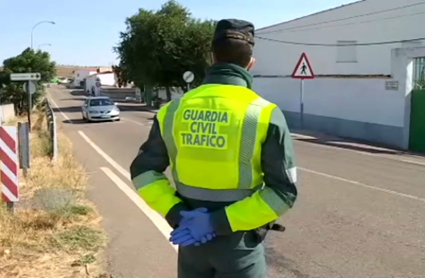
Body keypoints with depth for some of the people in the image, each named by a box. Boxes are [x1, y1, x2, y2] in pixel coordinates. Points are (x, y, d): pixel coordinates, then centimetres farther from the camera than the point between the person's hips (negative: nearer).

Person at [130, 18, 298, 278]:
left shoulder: (174, 110, -3)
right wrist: (221, 222, -16)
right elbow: (283, 190, -17)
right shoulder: (265, 114, -15)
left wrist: (176, 214, -8)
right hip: (239, 243, -3)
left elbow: (144, 171, 1)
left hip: (191, 240, 4)